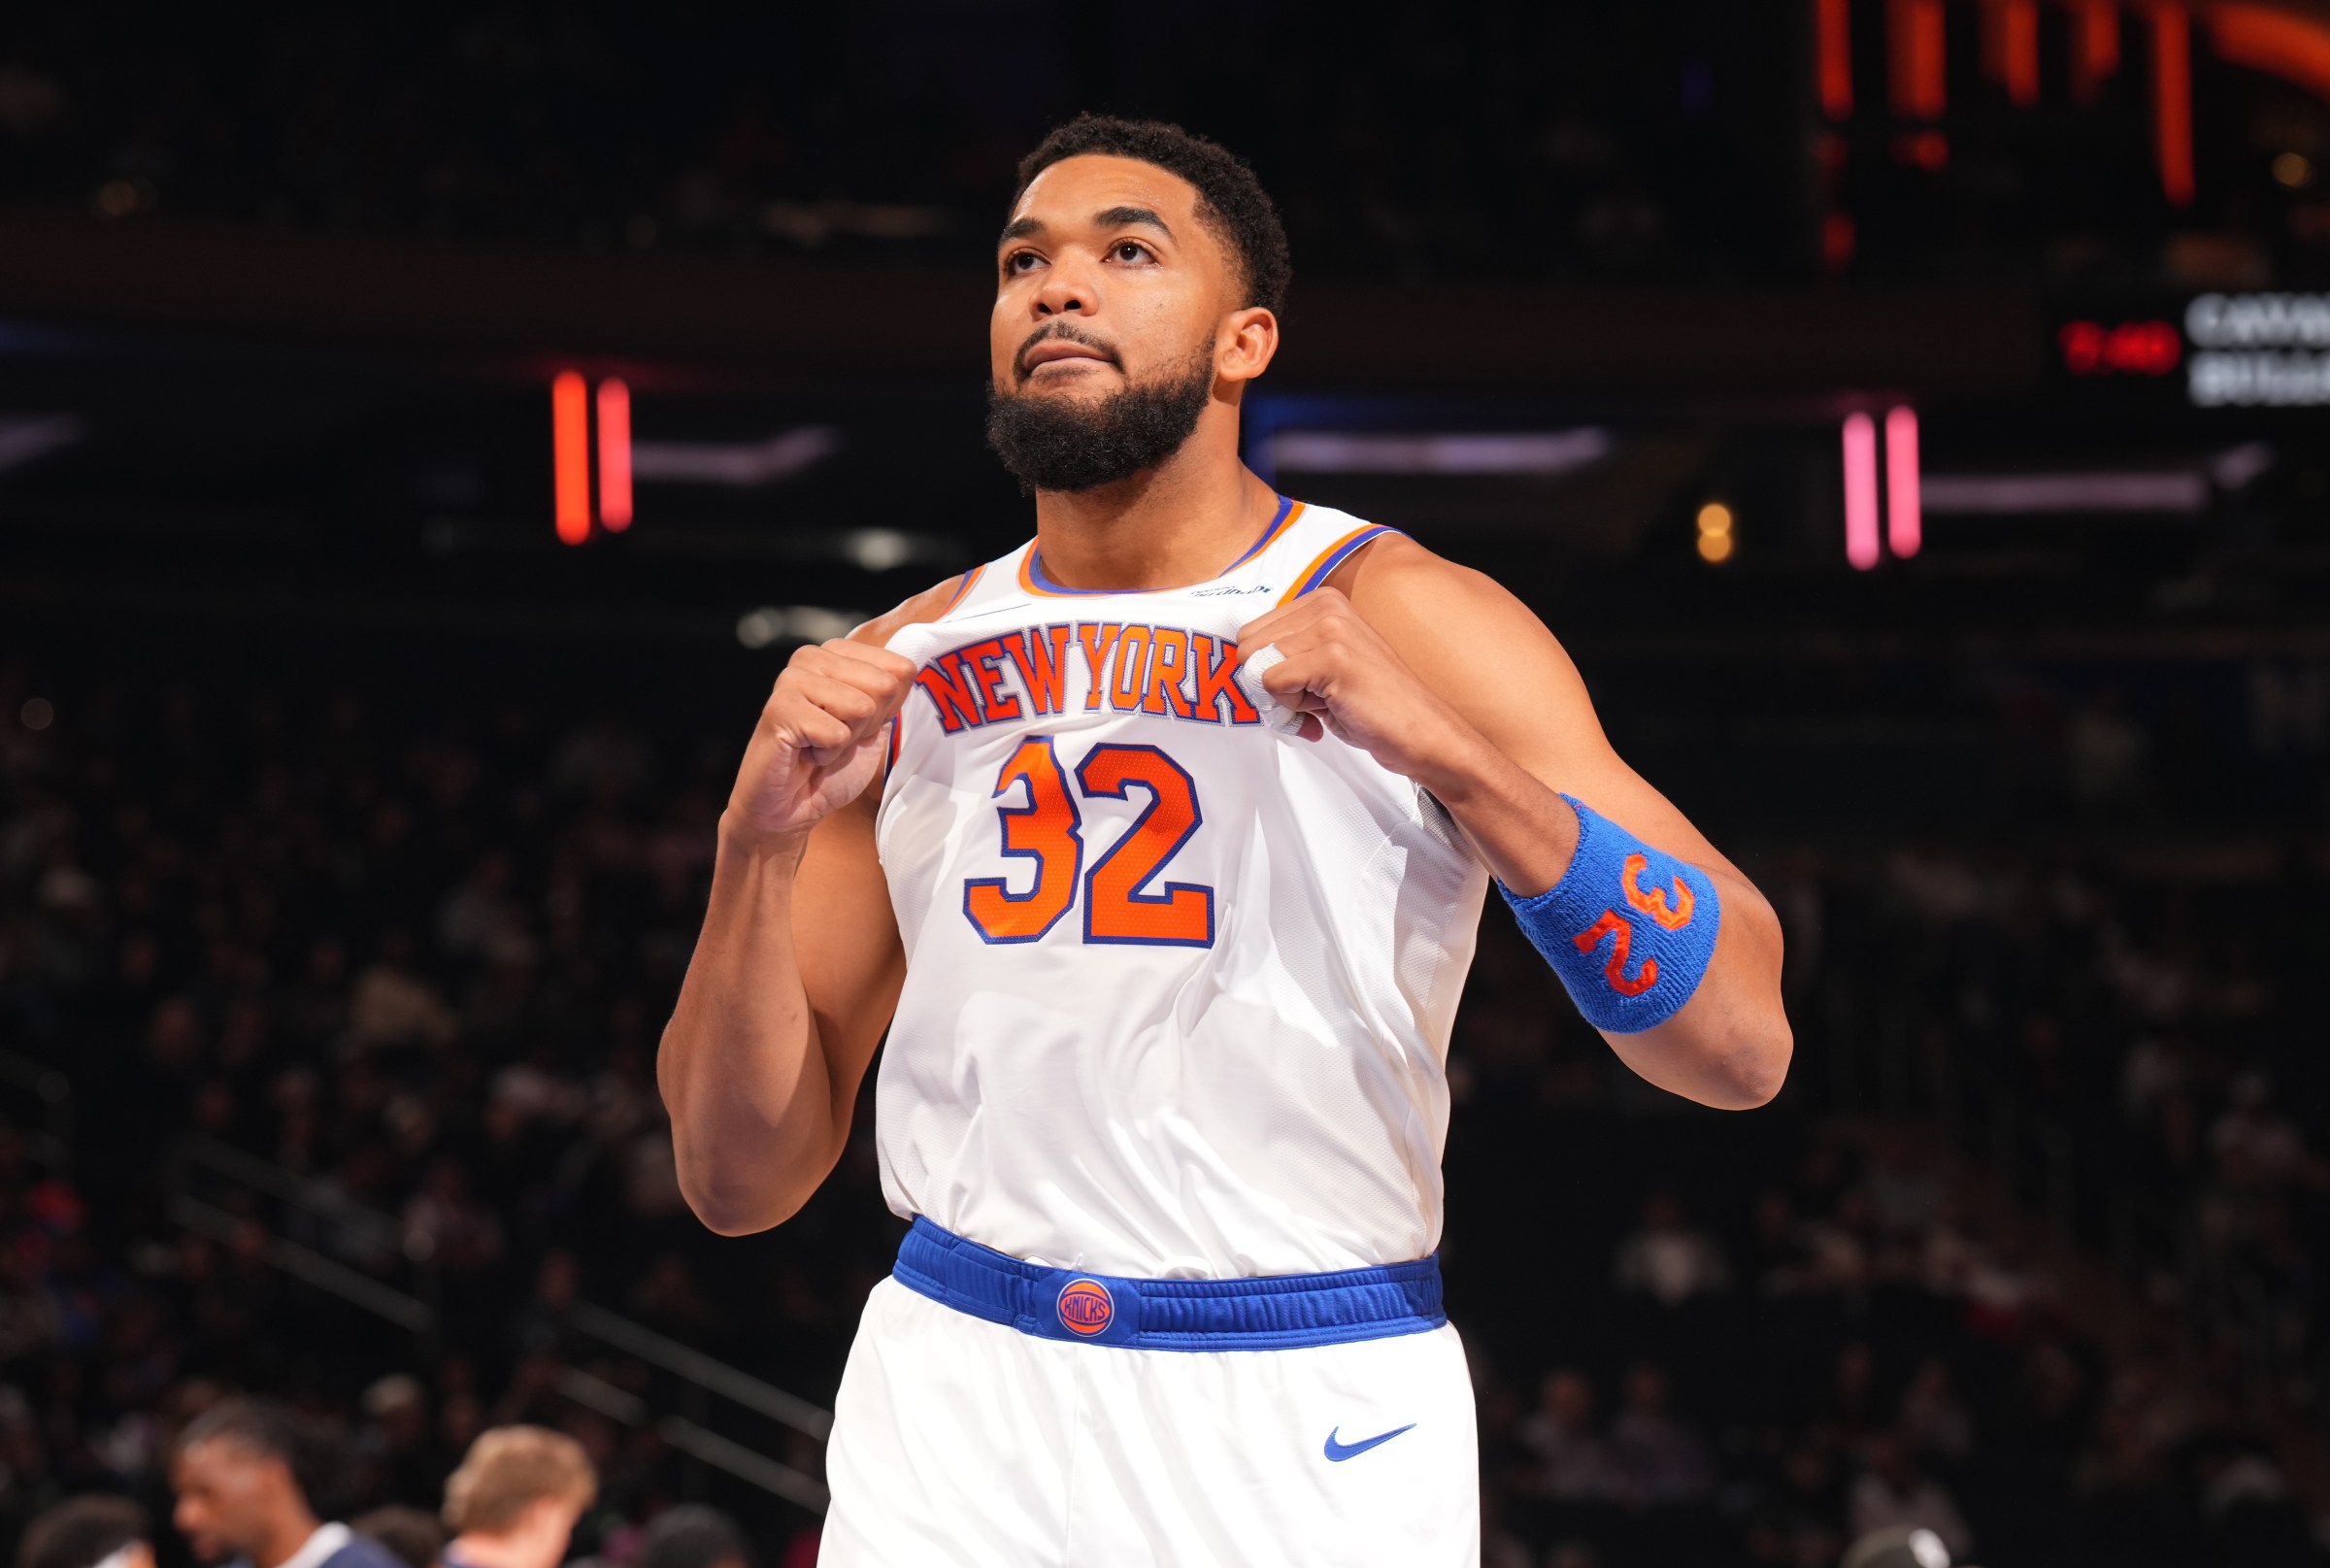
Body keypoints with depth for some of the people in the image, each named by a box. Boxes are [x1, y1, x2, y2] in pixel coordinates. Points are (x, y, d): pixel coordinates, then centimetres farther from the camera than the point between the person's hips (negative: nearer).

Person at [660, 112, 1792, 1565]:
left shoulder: (1402, 620, -3)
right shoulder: (897, 674, 7)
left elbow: (1740, 1045, -12)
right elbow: (740, 1180, 7)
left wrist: (1447, 750, -23)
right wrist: (759, 846, -9)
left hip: (1308, 1436, -3)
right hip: (959, 1403, 3)